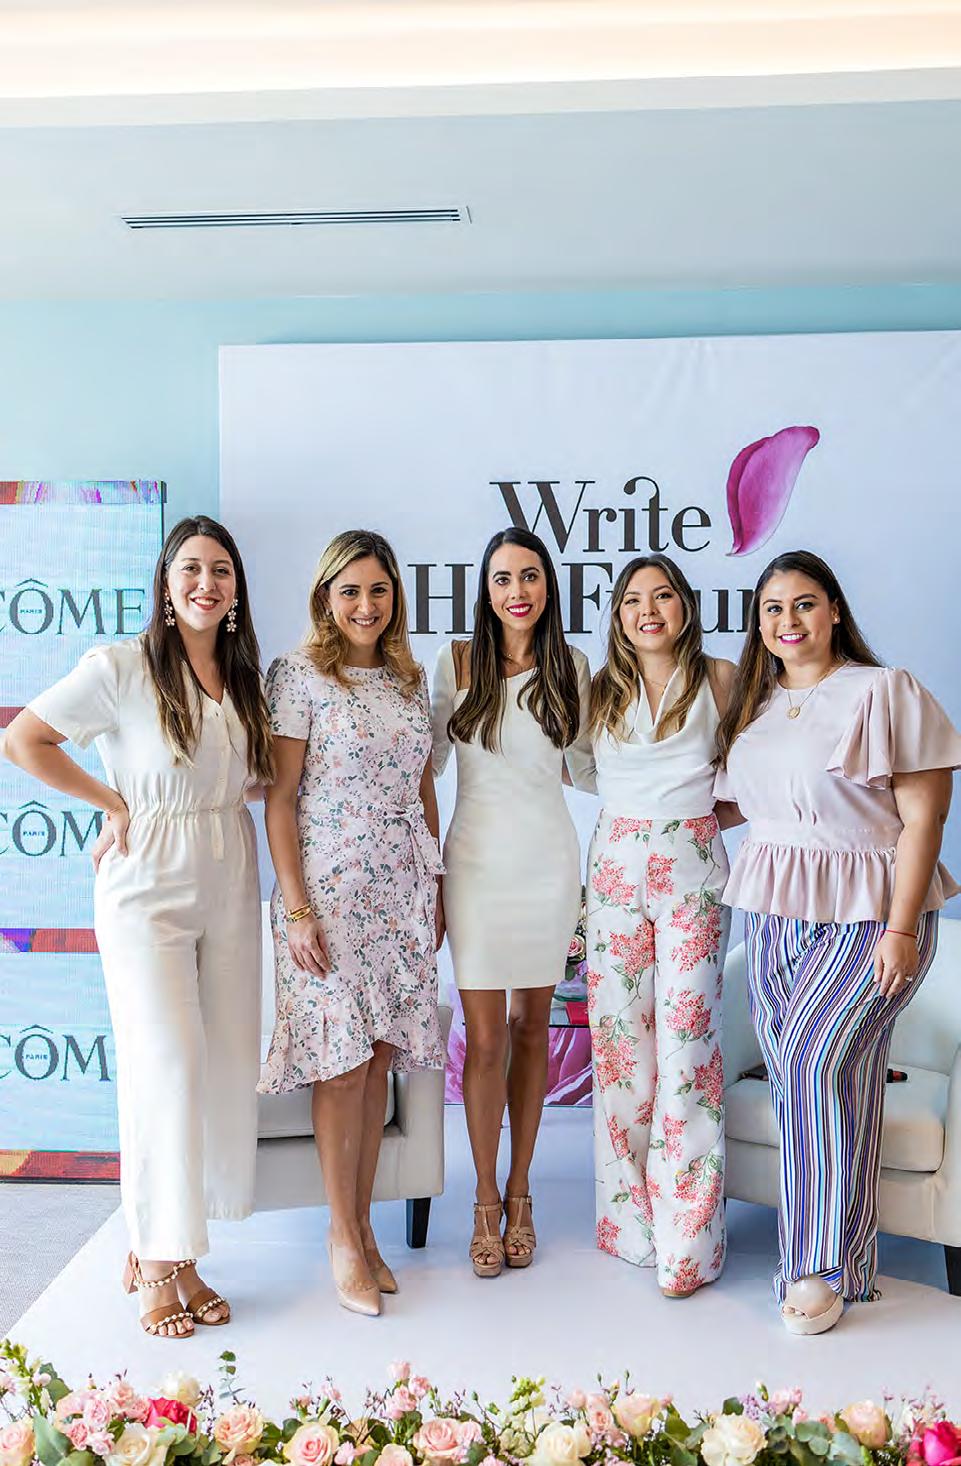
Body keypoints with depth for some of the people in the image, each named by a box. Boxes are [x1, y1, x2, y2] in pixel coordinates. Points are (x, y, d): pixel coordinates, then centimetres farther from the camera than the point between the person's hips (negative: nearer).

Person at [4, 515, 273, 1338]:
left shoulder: (245, 677, 9)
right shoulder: (122, 667, -8)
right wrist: (113, 803, -6)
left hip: (230, 886, 6)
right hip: (148, 888, -5)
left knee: (227, 1068, 5)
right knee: (166, 1066, -6)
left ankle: (167, 1246, 22)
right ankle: (156, 1267, 11)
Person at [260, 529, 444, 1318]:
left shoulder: (411, 677, 11)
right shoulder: (300, 674, -5)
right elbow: (280, 797, -8)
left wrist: (436, 887, 13)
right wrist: (296, 907, -13)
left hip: (403, 889, 5)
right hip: (331, 888, -5)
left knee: (379, 1057, 9)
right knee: (342, 1063, -1)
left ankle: (363, 1224, 22)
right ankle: (344, 1239, 13)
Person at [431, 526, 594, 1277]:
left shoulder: (572, 666, 4)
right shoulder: (456, 660, -1)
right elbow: (430, 757, 8)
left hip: (548, 861, 2)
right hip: (477, 857, -1)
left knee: (532, 1024, 10)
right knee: (485, 1034, 0)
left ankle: (520, 1193, 25)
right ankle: (486, 1200, 18)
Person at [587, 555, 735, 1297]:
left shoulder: (719, 679, 3)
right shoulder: (602, 692, 9)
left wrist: (696, 816, -2)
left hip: (693, 871, -2)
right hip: (616, 867, 3)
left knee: (686, 1035, -5)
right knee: (620, 1035, 3)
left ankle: (687, 1236, 3)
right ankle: (630, 1215, 17)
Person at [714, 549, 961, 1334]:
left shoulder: (884, 692, -6)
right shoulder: (753, 706, 13)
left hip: (865, 915, -6)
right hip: (774, 915, 6)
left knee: (815, 1060, -17)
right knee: (795, 1075, 6)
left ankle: (826, 1266, 0)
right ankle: (829, 1250, 21)